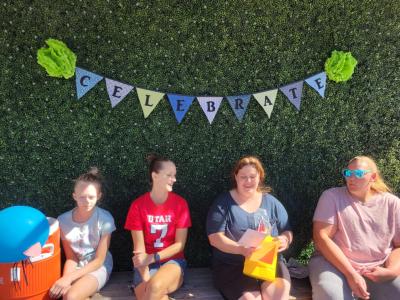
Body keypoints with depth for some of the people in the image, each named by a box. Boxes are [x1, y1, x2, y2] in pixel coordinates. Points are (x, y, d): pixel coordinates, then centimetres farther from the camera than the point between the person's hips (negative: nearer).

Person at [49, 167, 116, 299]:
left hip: (98, 267, -3)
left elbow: (99, 260, -13)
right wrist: (65, 279, -22)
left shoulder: (105, 219, -19)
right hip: (76, 267, 3)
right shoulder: (63, 220, -10)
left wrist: (69, 278, -21)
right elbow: (71, 258, -3)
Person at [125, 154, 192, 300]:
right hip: (147, 264, 0)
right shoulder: (138, 205, -5)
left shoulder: (180, 203, -4)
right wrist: (145, 279, -20)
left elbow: (180, 244, -5)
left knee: (156, 286, -33)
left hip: (172, 261, 0)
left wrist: (152, 258, -16)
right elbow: (139, 248, -7)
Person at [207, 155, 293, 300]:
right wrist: (241, 249, -23)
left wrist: (284, 240, -10)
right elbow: (215, 238, -7)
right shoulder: (223, 203, 0)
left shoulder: (271, 202, 10)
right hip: (232, 265, -2)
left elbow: (287, 232, 14)